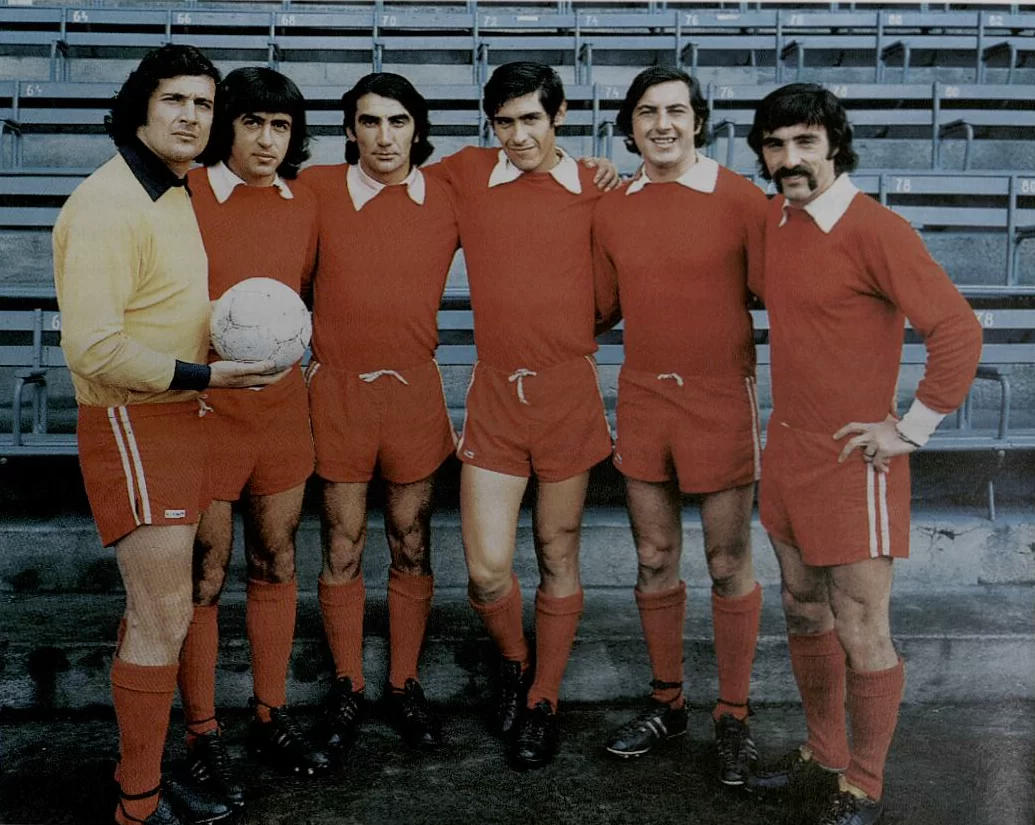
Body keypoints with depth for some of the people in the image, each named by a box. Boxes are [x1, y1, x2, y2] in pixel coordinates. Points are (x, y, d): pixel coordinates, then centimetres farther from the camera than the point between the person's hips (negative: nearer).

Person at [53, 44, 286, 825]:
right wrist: (206, 375, -26)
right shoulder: (108, 205, -18)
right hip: (134, 426, -9)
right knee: (165, 618, -6)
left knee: (153, 609, 16)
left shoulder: (179, 193, 12)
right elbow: (93, 347, -25)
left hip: (179, 419, 10)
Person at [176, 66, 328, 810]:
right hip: (206, 406, -5)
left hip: (282, 404, 5)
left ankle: (272, 718, 27)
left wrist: (275, 350, 11)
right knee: (205, 571, 3)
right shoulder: (187, 194, -10)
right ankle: (202, 737, 18)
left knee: (278, 561, 12)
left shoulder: (305, 204, 6)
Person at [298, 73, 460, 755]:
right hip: (337, 390, -1)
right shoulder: (317, 189, -2)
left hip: (415, 391, 1)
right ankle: (348, 688, 24)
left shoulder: (450, 197, 1)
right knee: (343, 550, 7)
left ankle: (405, 685, 26)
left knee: (412, 547, 10)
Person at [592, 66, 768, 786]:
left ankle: (734, 717, 21)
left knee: (729, 565, 5)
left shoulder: (739, 199, -7)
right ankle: (668, 704, 29)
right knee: (655, 560, 12)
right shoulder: (611, 210, 5)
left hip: (720, 401, -4)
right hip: (642, 399, 4)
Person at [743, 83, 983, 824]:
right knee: (804, 612, 18)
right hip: (789, 449, 8)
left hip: (855, 460, -8)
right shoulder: (775, 220, 5)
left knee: (861, 634, 2)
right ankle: (822, 760, 36)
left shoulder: (875, 230, -18)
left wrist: (909, 431, -15)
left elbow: (959, 331, -21)